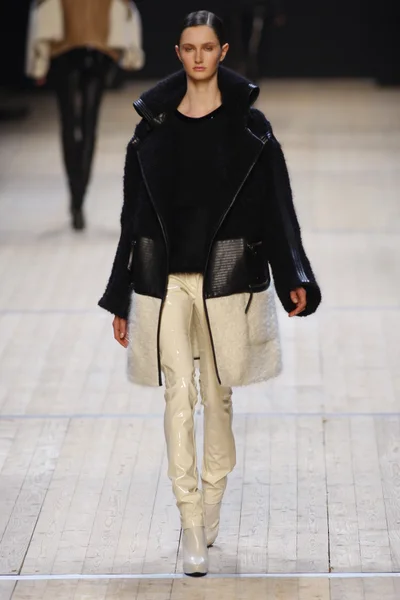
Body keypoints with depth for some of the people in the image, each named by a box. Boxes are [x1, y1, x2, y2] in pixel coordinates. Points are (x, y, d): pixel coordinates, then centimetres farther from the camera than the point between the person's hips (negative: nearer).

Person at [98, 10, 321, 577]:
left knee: (216, 393, 10)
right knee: (179, 397, -4)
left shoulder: (248, 125, 0)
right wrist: (122, 300, 8)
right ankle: (192, 526, -1)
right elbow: (134, 212, 8)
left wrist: (295, 278, -11)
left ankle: (213, 498, 32)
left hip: (226, 275, -1)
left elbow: (277, 204, -1)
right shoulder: (154, 123, 4)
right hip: (164, 279, 1)